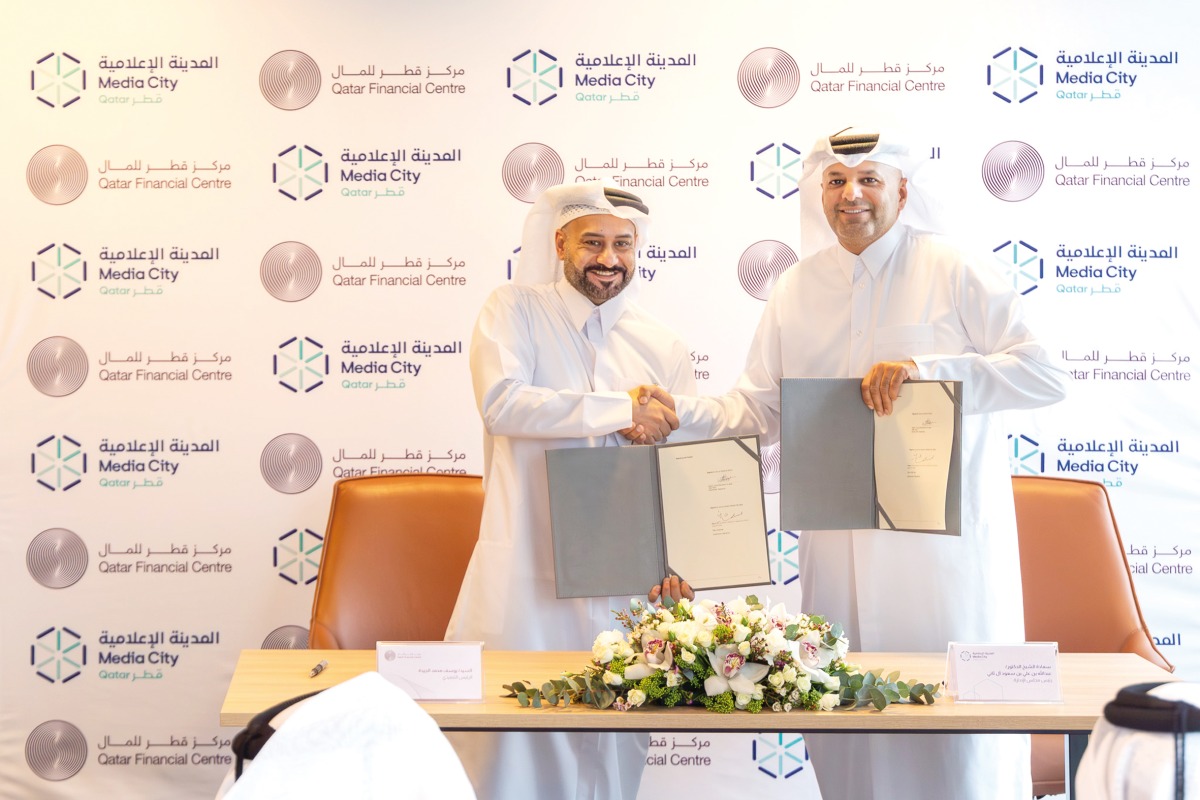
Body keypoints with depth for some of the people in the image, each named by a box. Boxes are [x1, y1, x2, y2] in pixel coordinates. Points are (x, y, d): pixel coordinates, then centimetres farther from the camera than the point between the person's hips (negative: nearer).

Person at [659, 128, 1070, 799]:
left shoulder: (951, 271, -4)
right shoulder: (798, 291, 9)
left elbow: (1047, 376, -10)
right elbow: (759, 411, 12)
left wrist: (924, 368, -20)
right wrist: (681, 414, -6)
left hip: (945, 536, -4)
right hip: (841, 539, 4)